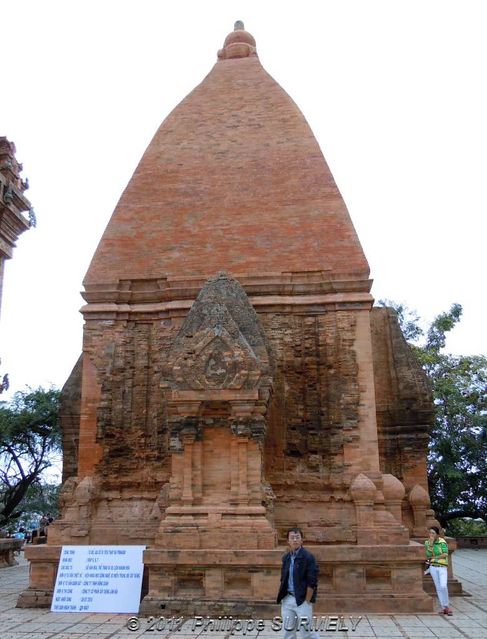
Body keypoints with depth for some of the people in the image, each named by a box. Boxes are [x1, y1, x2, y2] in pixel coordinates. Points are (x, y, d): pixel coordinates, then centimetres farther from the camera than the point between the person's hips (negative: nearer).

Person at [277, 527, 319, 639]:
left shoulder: (308, 557, -12)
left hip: (302, 600, -6)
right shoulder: (286, 557, 8)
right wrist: (282, 597, 8)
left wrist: (307, 602, -14)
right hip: (287, 599, 6)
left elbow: (312, 582, -14)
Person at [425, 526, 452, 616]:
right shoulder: (427, 542, 2)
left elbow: (445, 554, -14)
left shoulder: (442, 542, -9)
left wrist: (433, 557, -9)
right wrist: (431, 543, -17)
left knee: (443, 586, -17)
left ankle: (447, 606, 2)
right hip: (433, 567, 4)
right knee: (438, 588, 5)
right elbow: (429, 555, -9)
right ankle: (444, 607, 13)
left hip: (442, 567, -4)